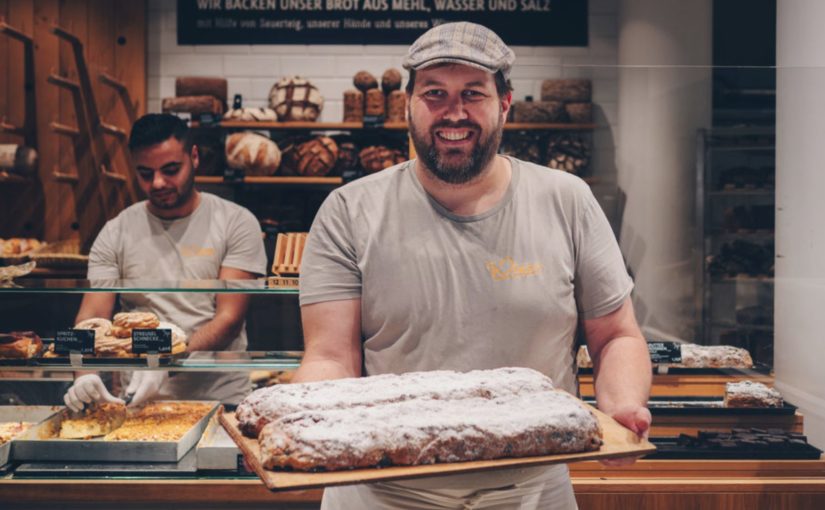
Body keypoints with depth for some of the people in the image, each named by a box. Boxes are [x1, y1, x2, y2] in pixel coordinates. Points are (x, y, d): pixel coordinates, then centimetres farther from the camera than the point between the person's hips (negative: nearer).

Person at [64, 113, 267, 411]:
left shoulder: (236, 223, 2)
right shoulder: (116, 233, 9)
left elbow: (229, 319, -5)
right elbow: (92, 318, 4)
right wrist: (86, 372, -18)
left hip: (220, 396, -2)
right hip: (137, 400, 3)